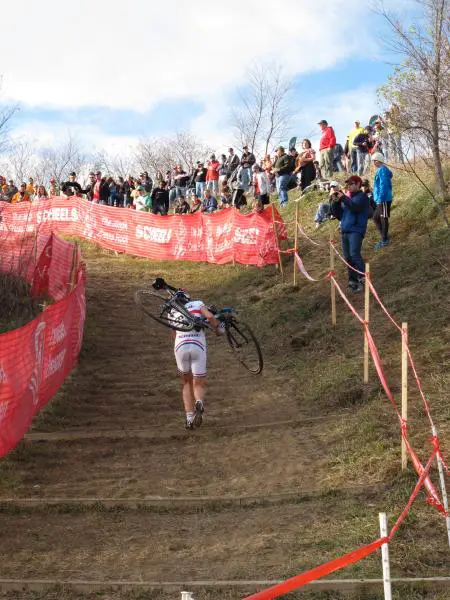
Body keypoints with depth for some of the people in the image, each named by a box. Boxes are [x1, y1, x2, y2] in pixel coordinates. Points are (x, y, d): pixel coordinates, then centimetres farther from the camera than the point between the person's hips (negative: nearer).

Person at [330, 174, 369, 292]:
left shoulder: (362, 196, 0)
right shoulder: (347, 197, 19)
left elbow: (355, 207, -20)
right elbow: (338, 215, 17)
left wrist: (343, 198, -21)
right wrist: (335, 202, 2)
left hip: (356, 230, -7)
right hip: (344, 231, 7)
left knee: (354, 254, -22)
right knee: (348, 258, 6)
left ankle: (363, 277, -20)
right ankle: (353, 281, 13)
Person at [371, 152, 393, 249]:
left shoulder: (382, 170, -13)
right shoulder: (380, 170, 18)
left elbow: (383, 186, -20)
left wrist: (380, 200, -21)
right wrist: (376, 198, 26)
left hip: (384, 200, -10)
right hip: (380, 200, 10)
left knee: (383, 218, -5)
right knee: (376, 218, 14)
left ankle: (385, 240, 0)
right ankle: (385, 237, 18)